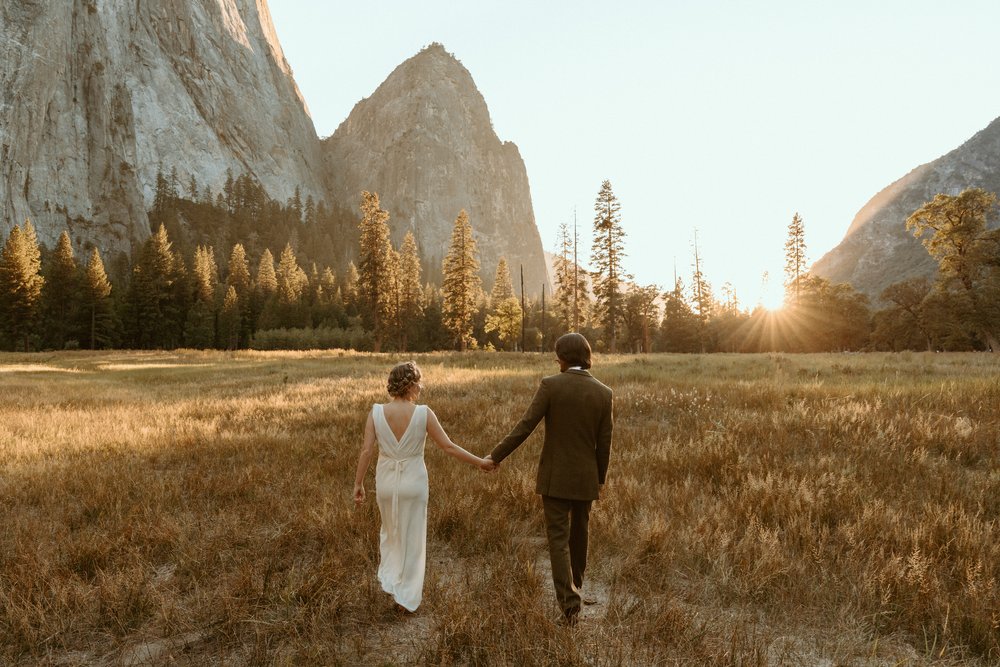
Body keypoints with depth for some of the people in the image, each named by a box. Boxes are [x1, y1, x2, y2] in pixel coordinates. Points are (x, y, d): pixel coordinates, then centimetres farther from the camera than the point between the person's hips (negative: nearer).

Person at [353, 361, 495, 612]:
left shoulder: (376, 412, -11)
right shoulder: (424, 414, -16)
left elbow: (366, 451, -10)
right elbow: (448, 447, -13)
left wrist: (358, 483, 2)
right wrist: (480, 462, -2)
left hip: (386, 480, 2)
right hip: (414, 481, -2)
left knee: (390, 531, 29)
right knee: (412, 537, 15)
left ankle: (388, 579, 28)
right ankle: (407, 594, 24)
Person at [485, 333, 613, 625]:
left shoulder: (550, 385, -14)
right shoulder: (604, 393, -5)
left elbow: (524, 427, -16)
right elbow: (604, 445, -1)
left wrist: (495, 456, -6)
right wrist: (600, 480, 13)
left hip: (555, 477, -3)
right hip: (585, 478, 3)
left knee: (559, 540, 3)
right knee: (578, 534, 22)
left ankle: (570, 603, -9)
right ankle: (574, 586, 40)